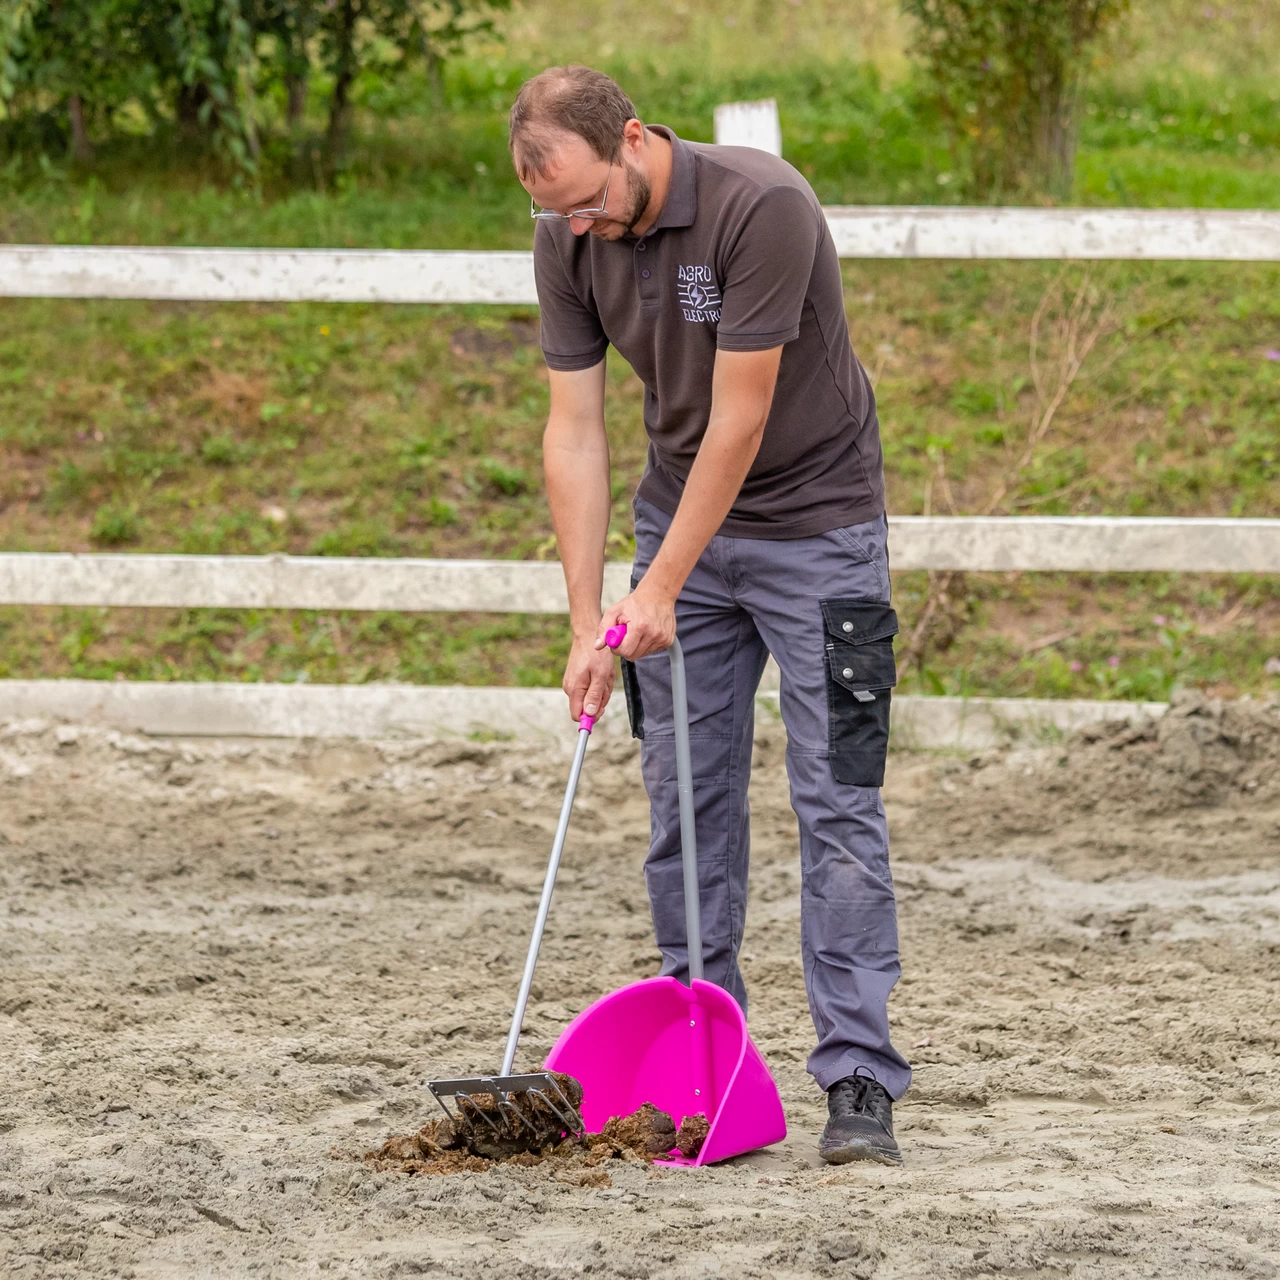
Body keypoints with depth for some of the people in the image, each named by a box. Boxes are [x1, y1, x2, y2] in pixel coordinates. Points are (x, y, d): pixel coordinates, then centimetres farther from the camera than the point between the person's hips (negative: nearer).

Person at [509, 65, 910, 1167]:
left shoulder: (762, 206, -28)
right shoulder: (568, 242, -8)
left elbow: (739, 419, -25)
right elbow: (575, 429, -5)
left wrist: (660, 589, -20)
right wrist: (588, 621, -10)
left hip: (816, 521, -6)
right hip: (683, 516, 6)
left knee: (838, 802, -9)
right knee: (685, 797, 4)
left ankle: (859, 1081, -10)